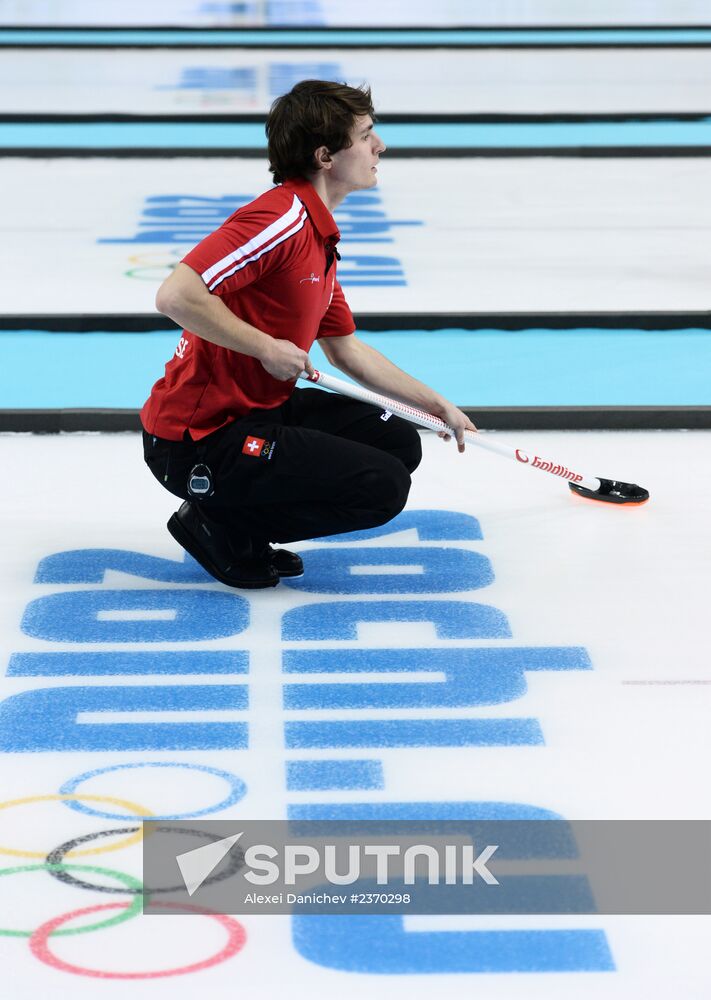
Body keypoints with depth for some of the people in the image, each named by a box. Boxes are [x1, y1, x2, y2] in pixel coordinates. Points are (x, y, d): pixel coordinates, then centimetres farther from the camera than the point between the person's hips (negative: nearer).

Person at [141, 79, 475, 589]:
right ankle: (221, 525, 0)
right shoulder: (283, 217, -21)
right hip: (200, 440, -10)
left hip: (262, 408, 10)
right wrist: (267, 348, -21)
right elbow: (175, 295, -30)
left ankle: (238, 518, 12)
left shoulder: (320, 235, 13)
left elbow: (347, 350, 23)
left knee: (400, 443, 12)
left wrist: (439, 406, 26)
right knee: (383, 487, -12)